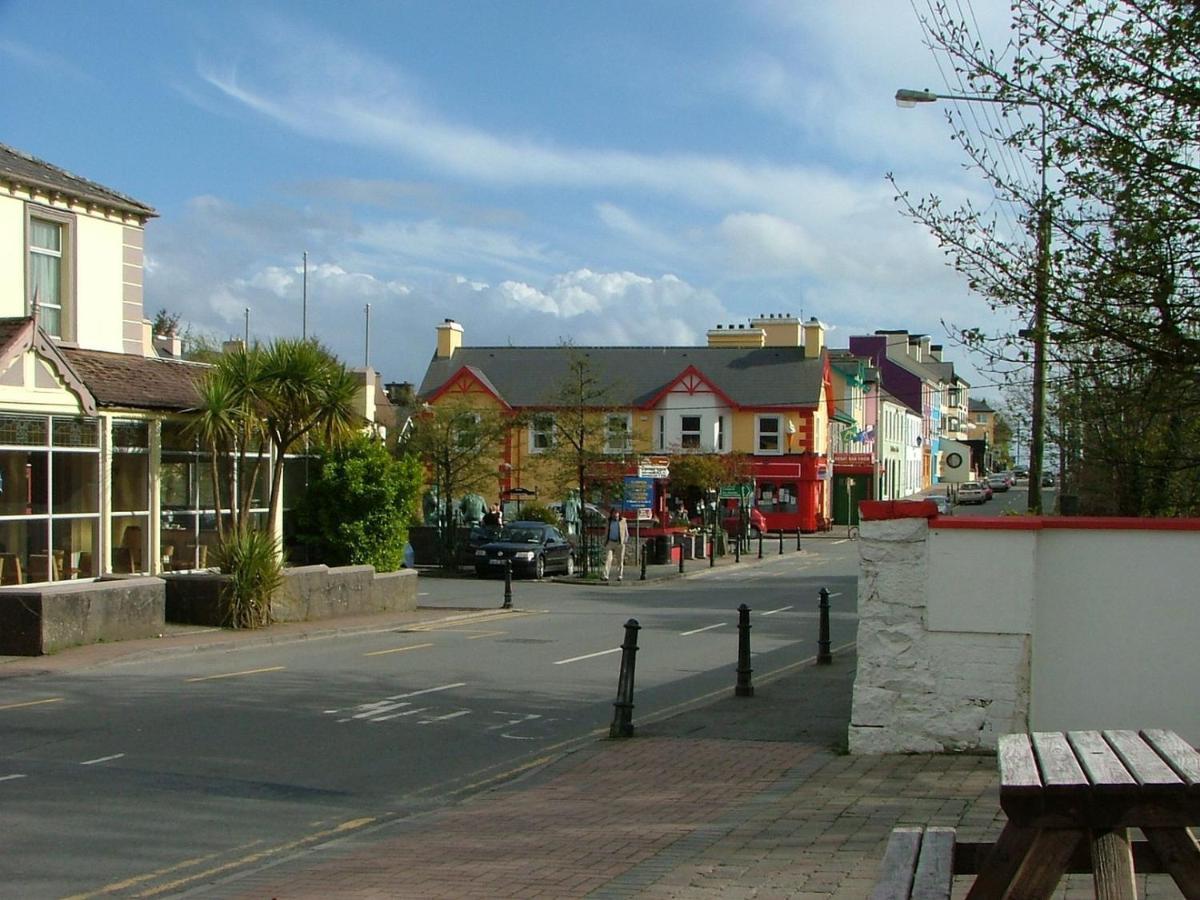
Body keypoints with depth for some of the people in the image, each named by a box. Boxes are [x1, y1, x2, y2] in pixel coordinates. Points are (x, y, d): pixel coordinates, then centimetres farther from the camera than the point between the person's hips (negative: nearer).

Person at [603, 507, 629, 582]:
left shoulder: (623, 522, 7)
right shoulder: (609, 522, 14)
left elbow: (626, 533, 10)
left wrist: (625, 540, -5)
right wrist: (605, 542, 12)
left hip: (619, 543, -1)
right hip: (610, 542, 1)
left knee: (620, 561, 2)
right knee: (608, 559, -11)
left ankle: (619, 576, 10)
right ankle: (606, 576, -19)